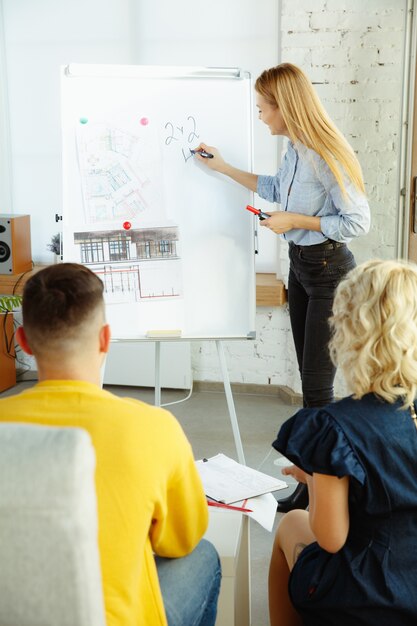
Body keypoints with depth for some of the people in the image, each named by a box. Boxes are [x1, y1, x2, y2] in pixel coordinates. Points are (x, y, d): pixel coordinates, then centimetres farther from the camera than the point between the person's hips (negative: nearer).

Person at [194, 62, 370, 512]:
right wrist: (223, 167, 24)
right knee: (309, 379, 14)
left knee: (317, 384, -4)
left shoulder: (326, 155, -22)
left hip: (330, 271, -9)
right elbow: (276, 188, 23)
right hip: (300, 265, 9)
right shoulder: (295, 149, 4)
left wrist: (294, 221, -17)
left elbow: (358, 222, -20)